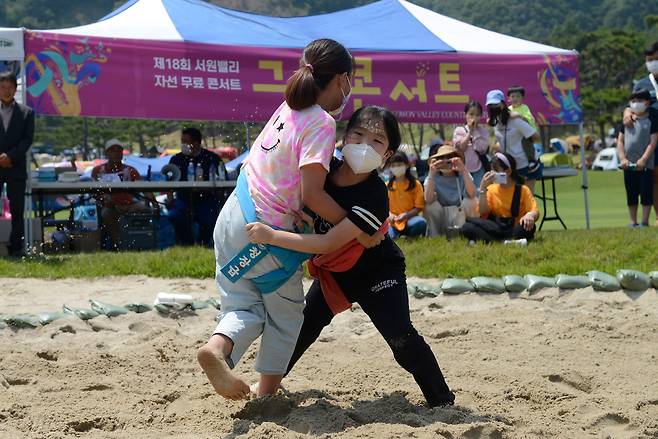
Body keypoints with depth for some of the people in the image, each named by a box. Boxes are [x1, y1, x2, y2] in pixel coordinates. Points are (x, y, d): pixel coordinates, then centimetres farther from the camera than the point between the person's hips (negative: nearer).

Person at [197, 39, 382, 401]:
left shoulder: (289, 108, 8)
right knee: (287, 314, 14)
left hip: (232, 217, 7)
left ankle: (218, 346, -16)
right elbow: (312, 194, -22)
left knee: (245, 306, 12)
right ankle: (267, 392, 17)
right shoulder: (322, 123, -15)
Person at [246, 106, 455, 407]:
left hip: (377, 272, -6)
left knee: (401, 337, -21)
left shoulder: (374, 196, -34)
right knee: (301, 329, 13)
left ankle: (443, 402, -10)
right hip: (332, 271, 6)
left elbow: (328, 243, -37)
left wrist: (271, 236, -38)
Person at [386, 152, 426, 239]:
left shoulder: (415, 184, 3)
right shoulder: (387, 186, 10)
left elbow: (419, 207, 0)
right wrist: (389, 215, -13)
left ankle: (411, 237, -3)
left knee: (421, 223, -36)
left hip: (410, 219, 0)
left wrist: (406, 215, -17)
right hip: (393, 221, 0)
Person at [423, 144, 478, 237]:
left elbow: (472, 195, -26)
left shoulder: (462, 176, -6)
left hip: (461, 217, 0)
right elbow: (428, 200, -25)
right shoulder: (434, 178, -6)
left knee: (470, 201, -23)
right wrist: (431, 175, -33)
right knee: (432, 205, -26)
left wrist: (464, 171, -35)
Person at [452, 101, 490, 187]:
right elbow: (461, 147, -12)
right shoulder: (459, 130, 1)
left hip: (478, 168, 0)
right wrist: (470, 131, -12)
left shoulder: (483, 131, 2)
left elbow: (482, 149, -12)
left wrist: (475, 131, -10)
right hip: (463, 168, 0)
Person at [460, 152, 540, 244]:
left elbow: (535, 212, -7)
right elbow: (483, 212, -1)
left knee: (528, 226, -36)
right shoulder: (491, 189, 11)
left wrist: (530, 215, -31)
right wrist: (483, 189, -8)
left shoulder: (522, 190, 4)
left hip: (515, 229, -2)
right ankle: (509, 240, -39)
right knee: (467, 227, -26)